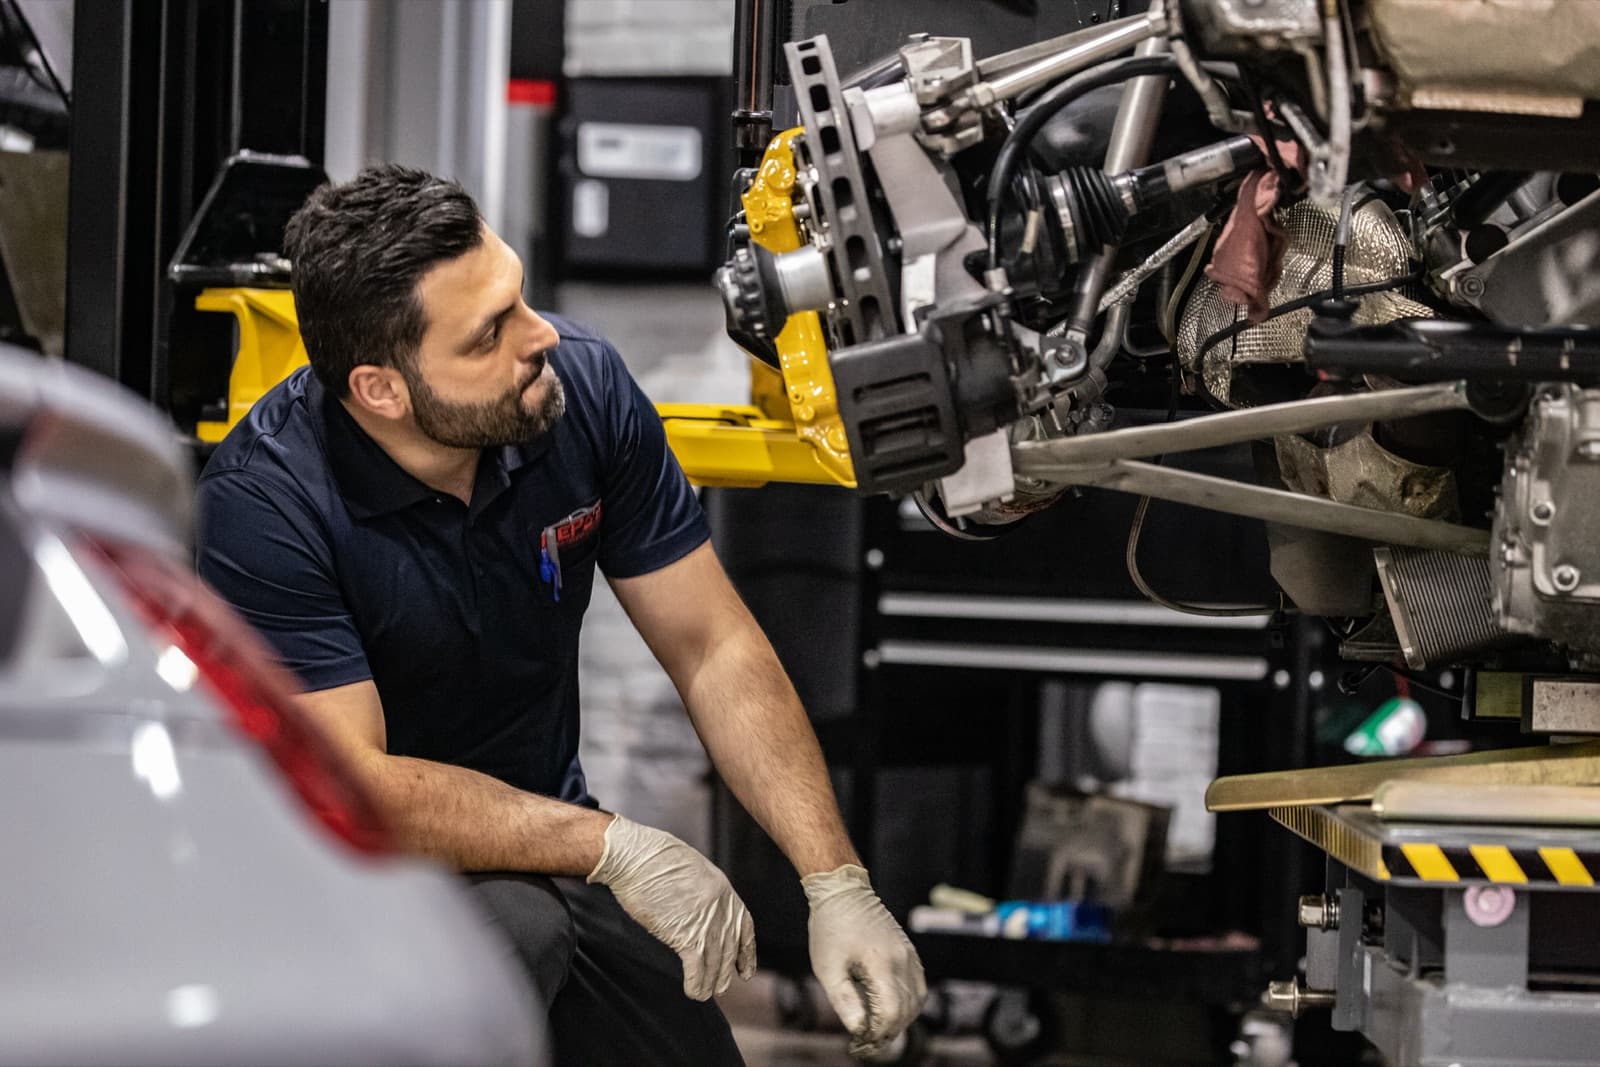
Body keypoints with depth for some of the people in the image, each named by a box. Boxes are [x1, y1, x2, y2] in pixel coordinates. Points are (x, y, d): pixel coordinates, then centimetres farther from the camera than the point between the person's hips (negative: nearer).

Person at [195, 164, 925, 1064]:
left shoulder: (583, 386, -12)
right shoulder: (263, 501, -26)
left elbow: (715, 650, -7)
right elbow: (350, 787, -28)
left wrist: (837, 883, -15)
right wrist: (609, 845, -33)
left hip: (551, 844, 5)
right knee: (509, 925, -34)